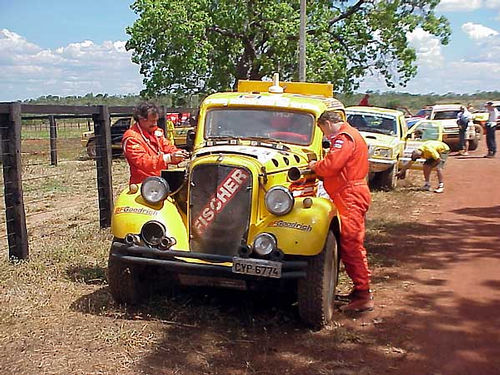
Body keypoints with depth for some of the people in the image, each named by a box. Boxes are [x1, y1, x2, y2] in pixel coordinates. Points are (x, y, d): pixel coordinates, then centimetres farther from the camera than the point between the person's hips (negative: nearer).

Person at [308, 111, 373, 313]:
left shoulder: (343, 137, -11)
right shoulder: (350, 134, 23)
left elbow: (331, 165, -22)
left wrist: (315, 166, -4)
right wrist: (319, 166, 11)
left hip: (350, 196, -11)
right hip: (353, 195, 11)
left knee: (351, 244, -10)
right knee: (352, 244, 15)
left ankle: (363, 297, -7)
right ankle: (360, 289, 24)